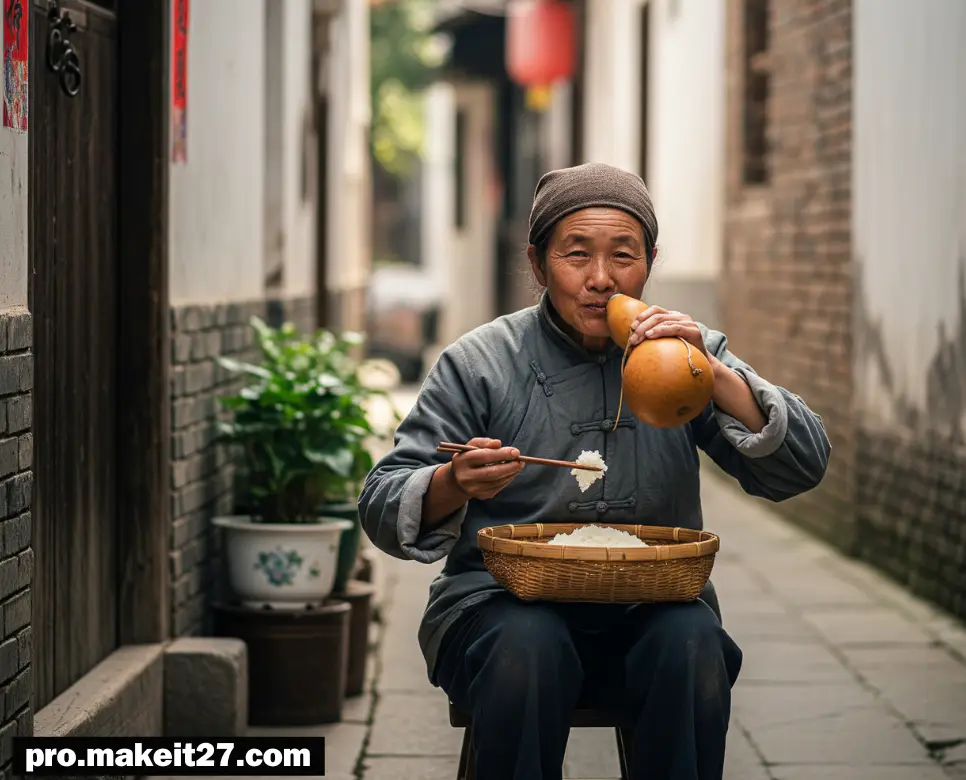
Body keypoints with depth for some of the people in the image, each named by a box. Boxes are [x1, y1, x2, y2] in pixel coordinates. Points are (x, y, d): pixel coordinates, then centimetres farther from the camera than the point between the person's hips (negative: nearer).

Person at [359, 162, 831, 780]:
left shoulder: (689, 354, 10)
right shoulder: (479, 364, 3)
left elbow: (802, 468, 1)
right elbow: (384, 507, 0)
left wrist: (713, 374, -13)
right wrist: (454, 484, -24)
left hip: (650, 609, 2)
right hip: (501, 605, -1)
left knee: (694, 643, -31)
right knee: (529, 647, -35)